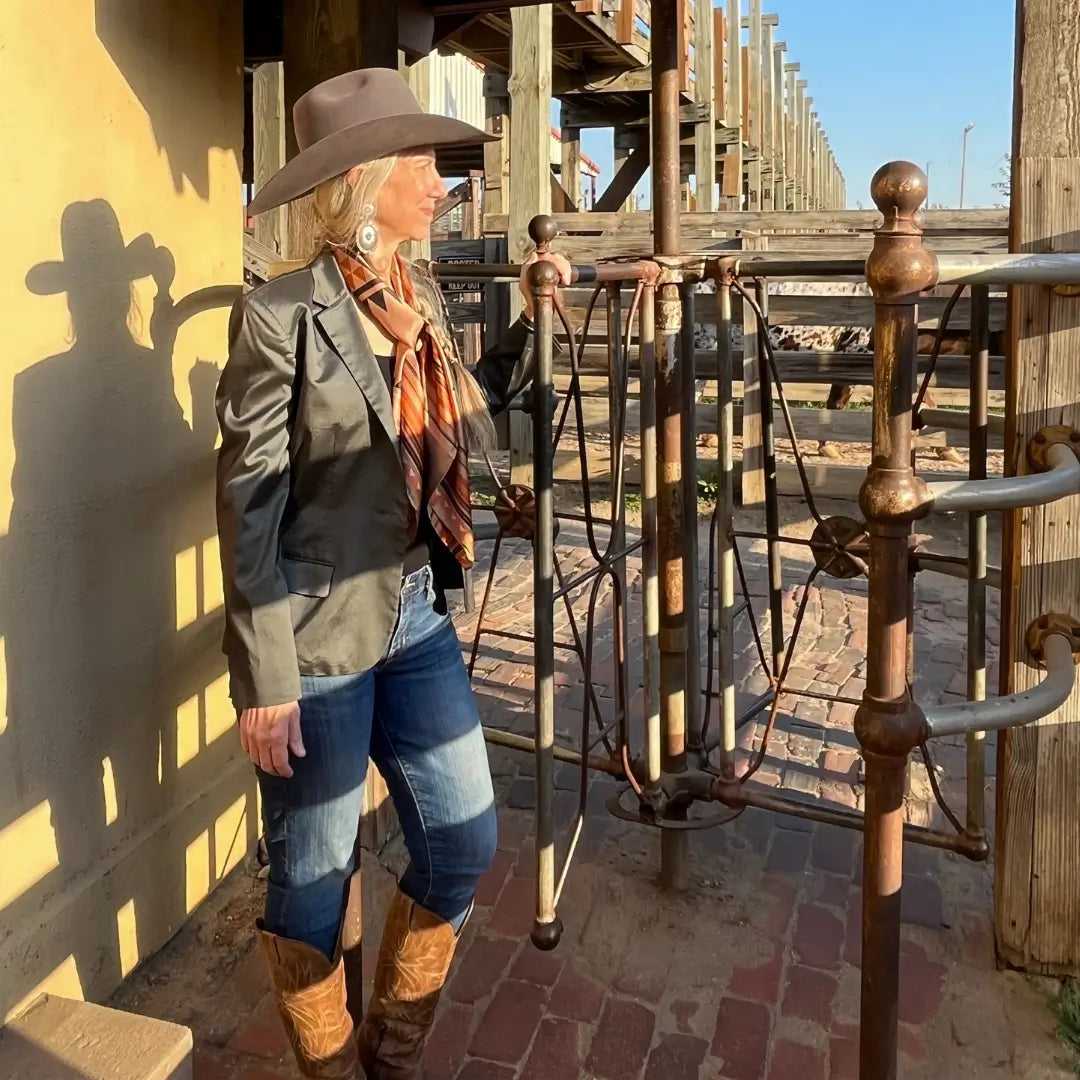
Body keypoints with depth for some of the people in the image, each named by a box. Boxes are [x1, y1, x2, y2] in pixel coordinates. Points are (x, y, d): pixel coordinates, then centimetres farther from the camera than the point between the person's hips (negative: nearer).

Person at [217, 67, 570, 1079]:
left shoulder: (423, 297, 8)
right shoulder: (282, 314, -14)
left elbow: (459, 429, 16)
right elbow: (247, 506, -15)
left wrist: (531, 324, 8)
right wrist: (264, 678, -16)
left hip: (416, 617, 8)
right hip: (319, 636, -7)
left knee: (463, 841, 14)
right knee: (314, 879, 9)